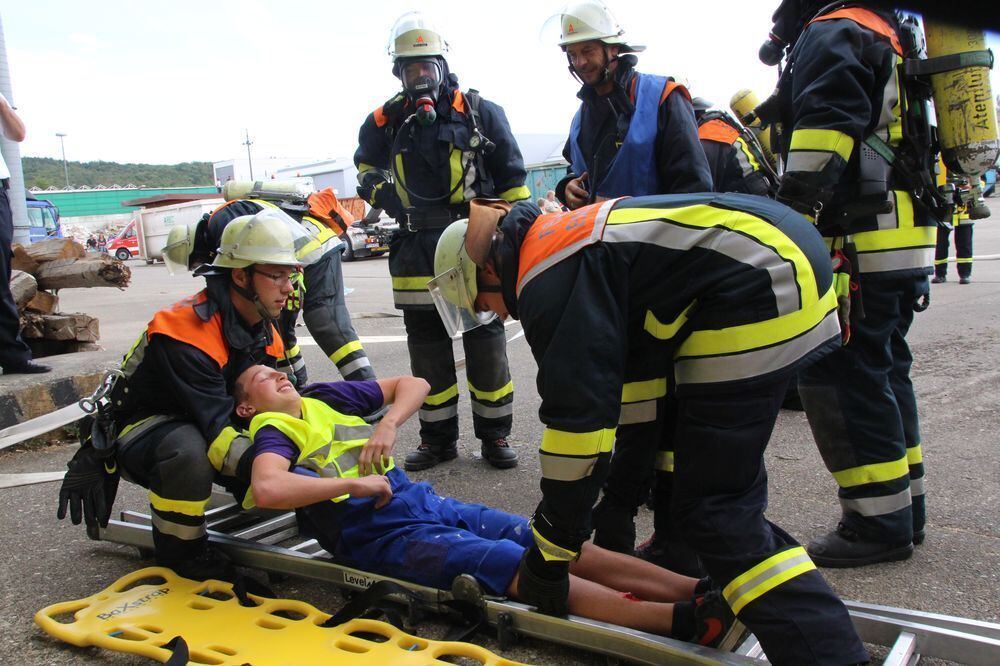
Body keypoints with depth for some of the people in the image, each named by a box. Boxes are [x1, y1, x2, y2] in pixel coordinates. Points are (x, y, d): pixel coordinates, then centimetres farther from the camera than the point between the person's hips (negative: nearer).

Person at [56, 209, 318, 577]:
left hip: (199, 424, 7)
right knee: (189, 449, -39)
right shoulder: (185, 333, -31)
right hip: (140, 428, -7)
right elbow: (216, 431, -37)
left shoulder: (265, 333, -4)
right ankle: (179, 551, -14)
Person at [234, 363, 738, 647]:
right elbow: (267, 490, -24)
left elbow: (413, 384, 22)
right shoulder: (273, 432, 1)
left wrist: (388, 425, 3)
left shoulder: (323, 396, 21)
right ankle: (679, 620, -34)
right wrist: (352, 483, -16)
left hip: (421, 500, 7)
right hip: (376, 533, -7)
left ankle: (699, 589, -15)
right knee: (516, 565, -24)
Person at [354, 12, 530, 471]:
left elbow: (511, 179, 5)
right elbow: (365, 166, 23)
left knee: (485, 339, 2)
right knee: (427, 345, 8)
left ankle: (495, 434, 14)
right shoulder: (384, 122, 8)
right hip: (416, 248, 3)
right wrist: (381, 192, 2)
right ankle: (438, 438, 20)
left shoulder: (479, 113, 2)